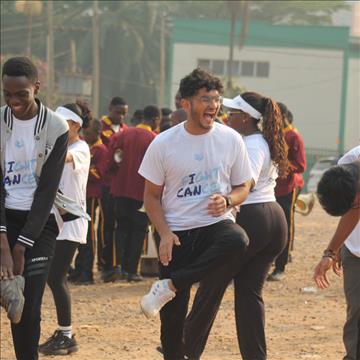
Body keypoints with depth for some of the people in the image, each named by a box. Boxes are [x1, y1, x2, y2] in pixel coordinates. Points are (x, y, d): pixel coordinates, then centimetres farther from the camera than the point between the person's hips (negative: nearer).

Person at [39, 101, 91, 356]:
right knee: (54, 277, 9)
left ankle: (67, 336, -2)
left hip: (70, 222, -8)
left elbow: (63, 157, -30)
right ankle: (62, 333, 17)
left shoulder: (81, 149, -10)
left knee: (56, 278, -9)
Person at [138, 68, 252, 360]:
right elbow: (152, 195, 4)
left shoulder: (231, 140, 1)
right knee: (173, 316, -3)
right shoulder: (163, 144, -3)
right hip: (176, 233, 0)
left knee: (237, 241, -36)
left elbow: (243, 187, 10)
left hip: (216, 223, 0)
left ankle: (169, 287, -26)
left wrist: (227, 201, -14)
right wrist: (164, 233, -11)